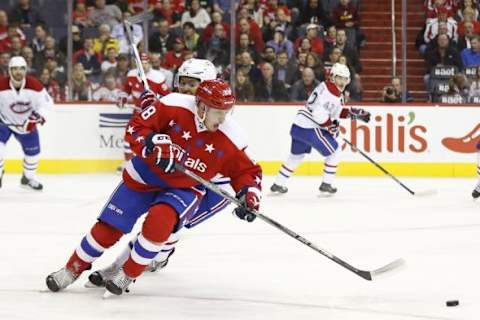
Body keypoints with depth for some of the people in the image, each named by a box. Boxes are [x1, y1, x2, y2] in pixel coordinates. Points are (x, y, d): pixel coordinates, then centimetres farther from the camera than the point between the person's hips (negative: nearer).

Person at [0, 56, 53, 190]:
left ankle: (28, 178, 34)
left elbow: (46, 102, -12)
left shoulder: (35, 85, -23)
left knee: (33, 150, 10)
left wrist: (38, 115, -26)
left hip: (27, 123, 2)